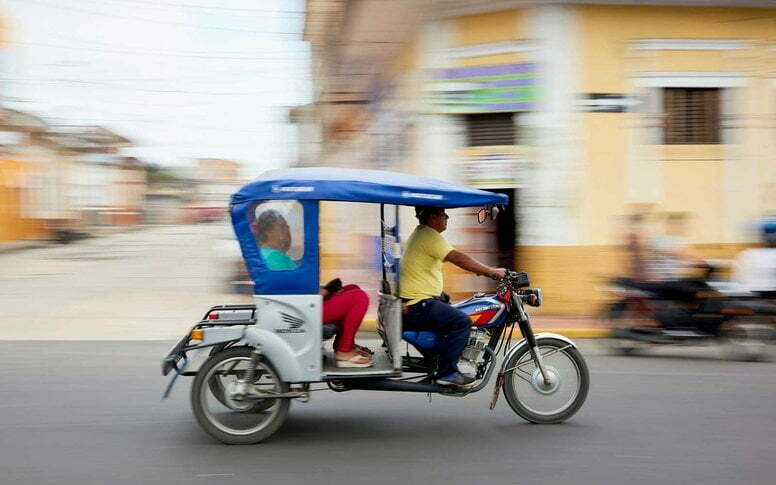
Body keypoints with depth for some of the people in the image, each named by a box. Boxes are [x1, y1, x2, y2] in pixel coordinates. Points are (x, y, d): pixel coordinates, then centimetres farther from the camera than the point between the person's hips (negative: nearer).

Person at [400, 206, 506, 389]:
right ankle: (446, 372, -15)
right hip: (418, 305, -11)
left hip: (412, 302, 11)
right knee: (462, 322, -17)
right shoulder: (429, 236, -14)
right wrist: (491, 271, -17)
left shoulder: (421, 234, 20)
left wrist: (481, 269, 18)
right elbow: (458, 258, -22)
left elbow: (455, 258, 25)